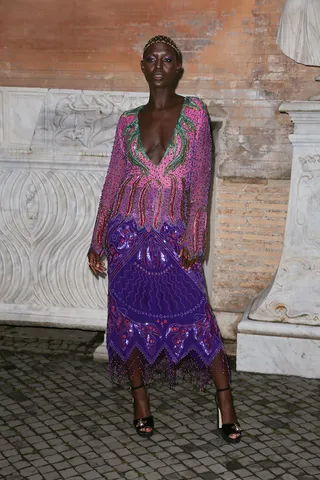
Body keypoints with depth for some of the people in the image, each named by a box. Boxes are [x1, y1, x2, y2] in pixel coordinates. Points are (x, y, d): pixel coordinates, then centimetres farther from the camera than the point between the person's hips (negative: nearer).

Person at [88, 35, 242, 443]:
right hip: (127, 232, 3)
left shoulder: (194, 112, 1)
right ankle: (140, 398, 25)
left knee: (194, 316, -2)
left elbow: (200, 179, -3)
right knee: (130, 316, 7)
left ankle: (224, 398, 14)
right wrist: (97, 242, 9)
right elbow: (113, 181, 10)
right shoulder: (129, 121, 7)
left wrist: (193, 239, -10)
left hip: (173, 234, -2)